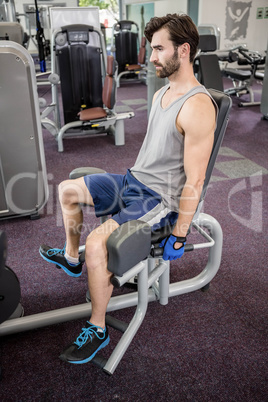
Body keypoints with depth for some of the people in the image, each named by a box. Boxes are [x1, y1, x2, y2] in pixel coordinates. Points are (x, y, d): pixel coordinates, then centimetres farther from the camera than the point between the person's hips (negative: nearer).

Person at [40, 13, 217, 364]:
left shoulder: (197, 107, -24)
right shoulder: (162, 93, 8)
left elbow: (194, 182, -24)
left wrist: (178, 236, -20)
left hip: (160, 199, -9)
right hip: (134, 180, 10)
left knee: (96, 242, -29)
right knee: (67, 190, 15)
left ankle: (98, 330, -6)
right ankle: (71, 257, 36)